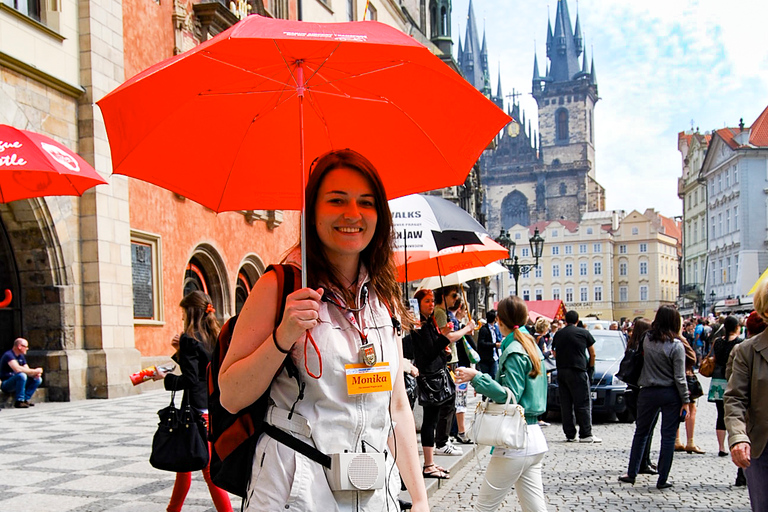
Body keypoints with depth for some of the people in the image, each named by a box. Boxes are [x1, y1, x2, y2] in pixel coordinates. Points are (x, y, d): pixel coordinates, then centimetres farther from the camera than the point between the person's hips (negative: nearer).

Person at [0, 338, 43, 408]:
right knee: (22, 375, -35)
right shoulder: (8, 355, -17)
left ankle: (25, 399, -9)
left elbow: (27, 370, 8)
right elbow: (17, 369, -33)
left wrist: (35, 374, -15)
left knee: (38, 379, -3)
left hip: (16, 383, 9)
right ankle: (19, 401, -26)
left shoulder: (21, 357, 11)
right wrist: (34, 371, -26)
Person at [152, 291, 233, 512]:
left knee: (209, 470, -4)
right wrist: (180, 351, 13)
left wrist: (165, 378, -4)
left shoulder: (190, 339, -13)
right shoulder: (216, 337, 10)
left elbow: (190, 380, -18)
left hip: (198, 410, -9)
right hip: (216, 408, 9)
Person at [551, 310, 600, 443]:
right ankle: (585, 434, -2)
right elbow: (592, 354, 7)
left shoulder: (558, 334, 9)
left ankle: (569, 434, 9)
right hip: (578, 372, -4)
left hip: (561, 372, 4)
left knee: (565, 404, 7)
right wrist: (591, 367, 21)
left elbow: (555, 353, 13)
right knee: (583, 404, -1)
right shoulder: (584, 333, 0)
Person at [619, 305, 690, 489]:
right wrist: (685, 400, -4)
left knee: (641, 432, 15)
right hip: (670, 394, -3)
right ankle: (663, 479, 8)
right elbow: (679, 377, -11)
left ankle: (631, 473, 22)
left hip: (648, 392, 3)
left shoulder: (647, 339, -3)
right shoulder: (676, 346, -13)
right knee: (668, 436, 5)